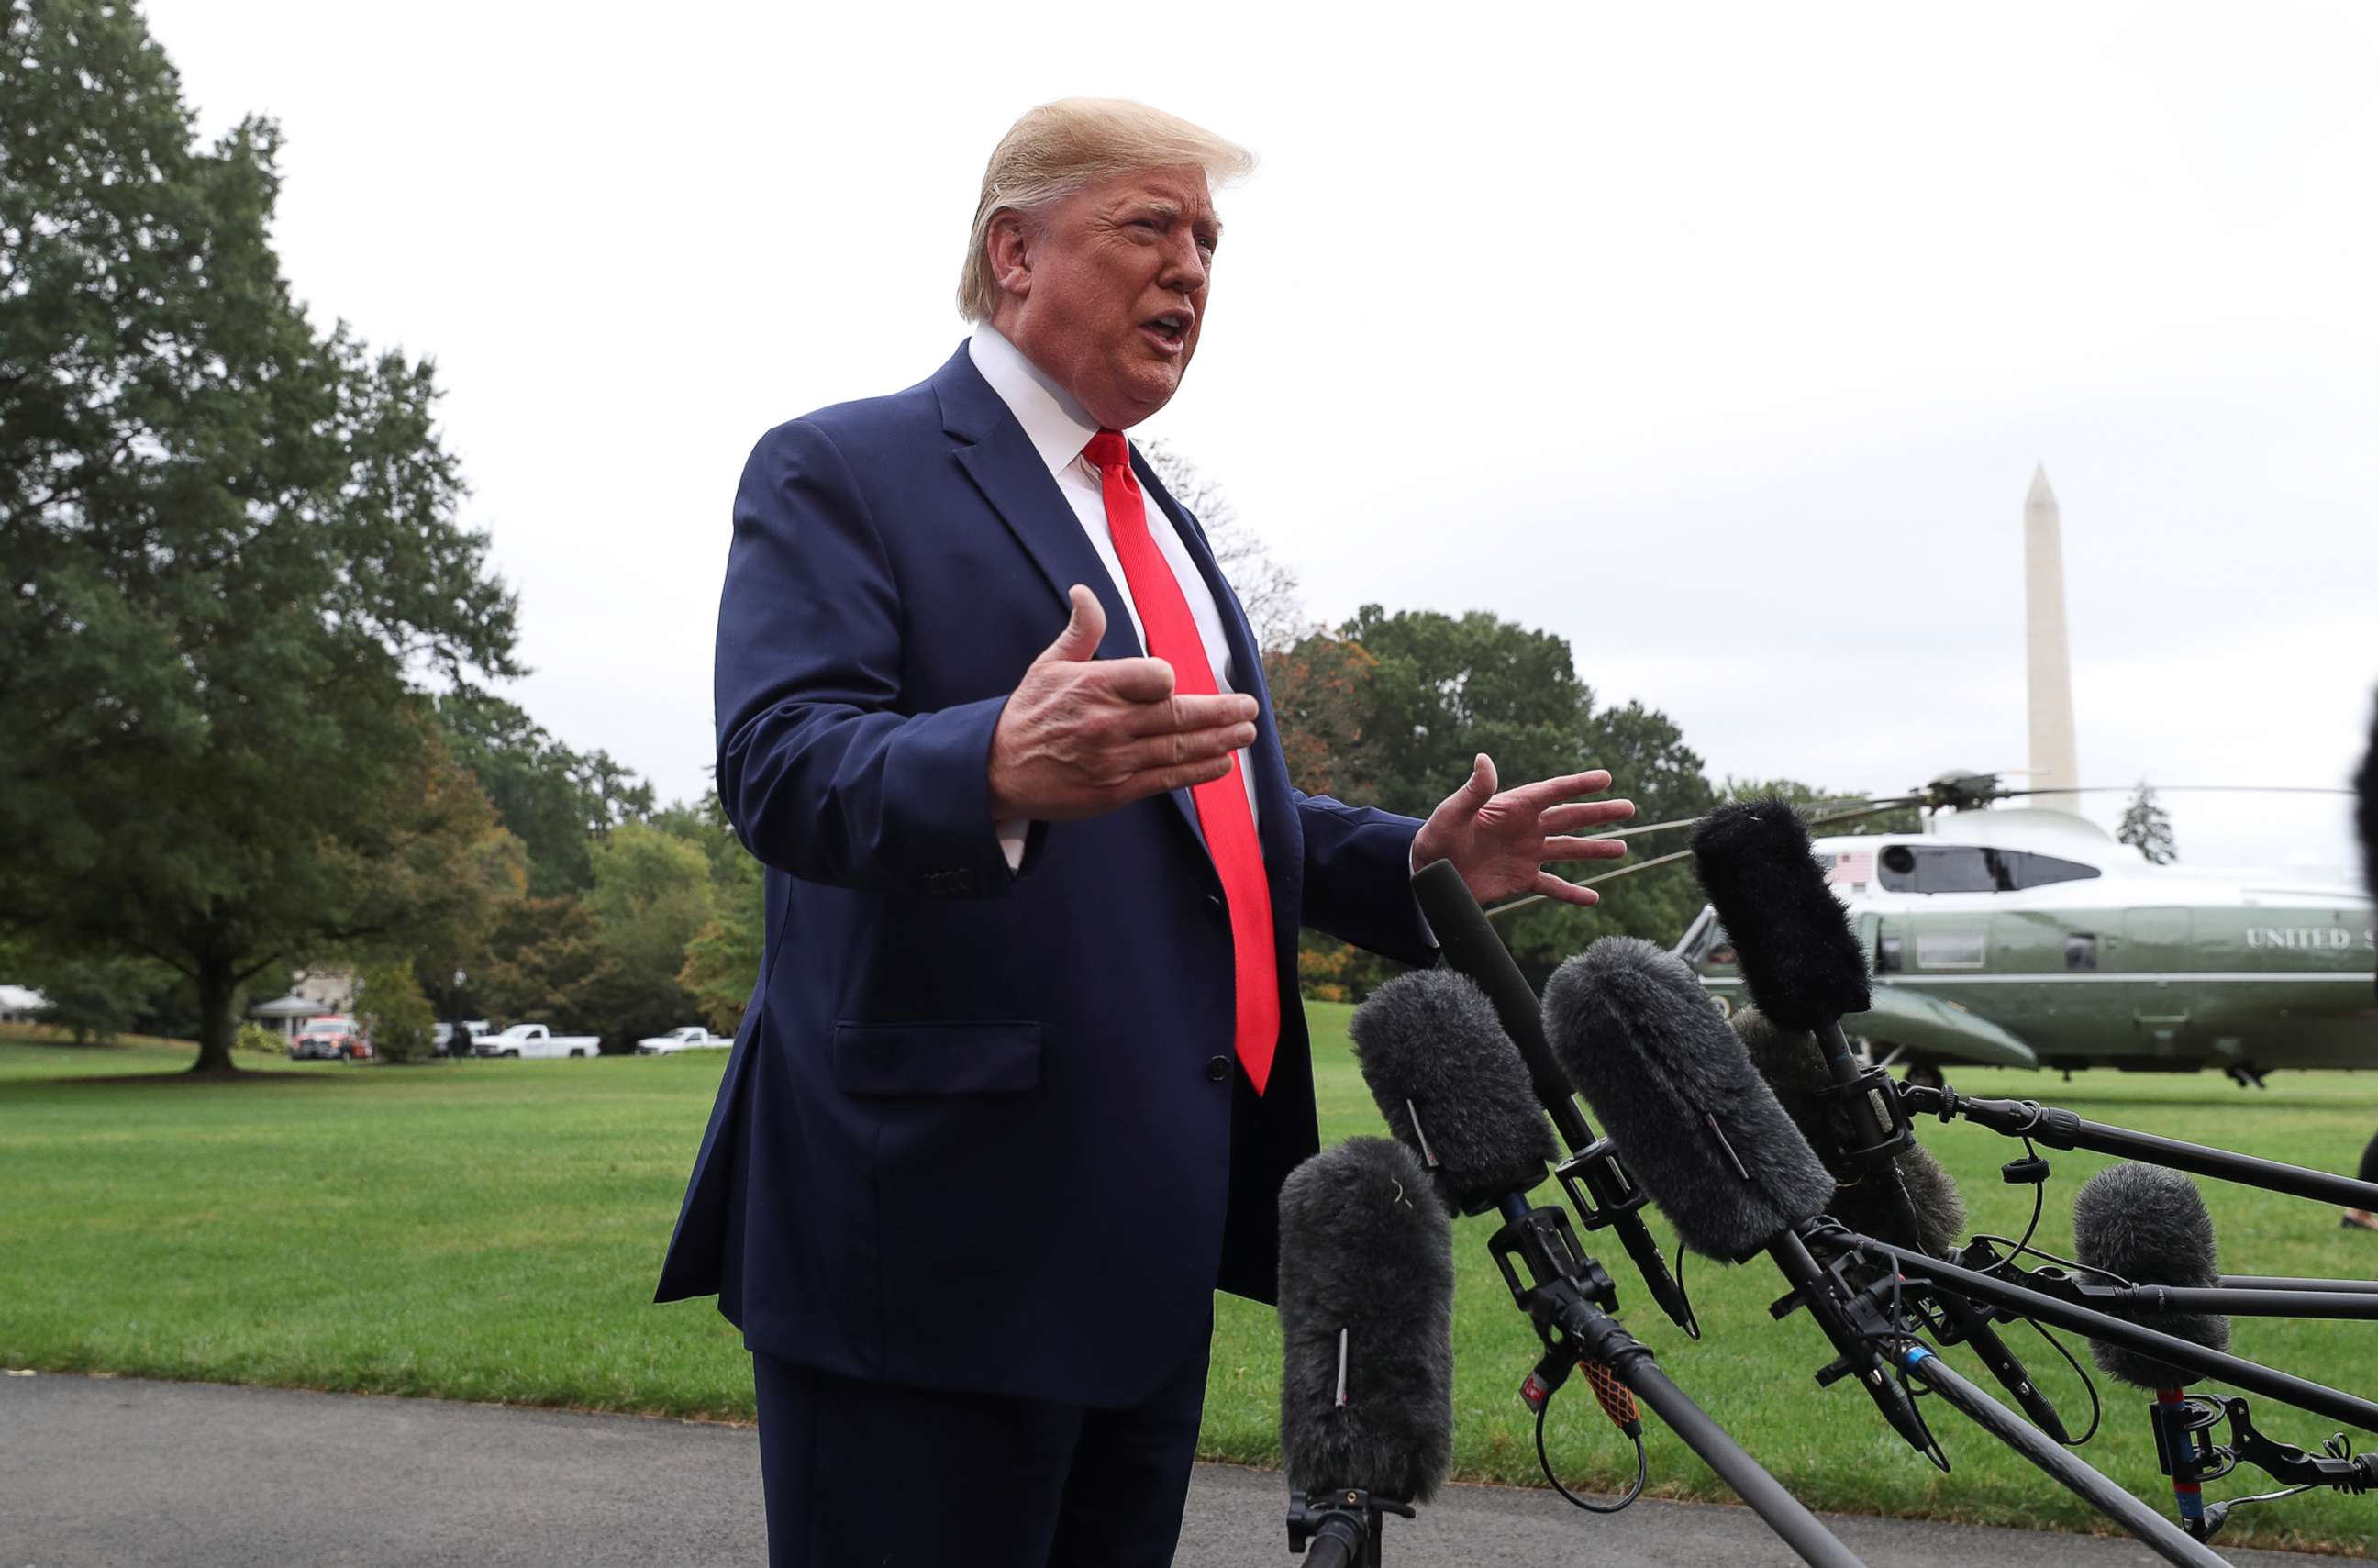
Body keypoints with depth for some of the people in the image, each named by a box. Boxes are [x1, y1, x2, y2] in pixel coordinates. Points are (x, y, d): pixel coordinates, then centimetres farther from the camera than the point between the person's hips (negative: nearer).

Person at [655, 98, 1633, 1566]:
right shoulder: (842, 471, -4)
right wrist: (1003, 770, -40)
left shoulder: (1162, 522, 22)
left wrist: (1419, 861, 10)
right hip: (943, 1218, -8)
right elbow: (782, 760, -20)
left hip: (1158, 1227, 8)